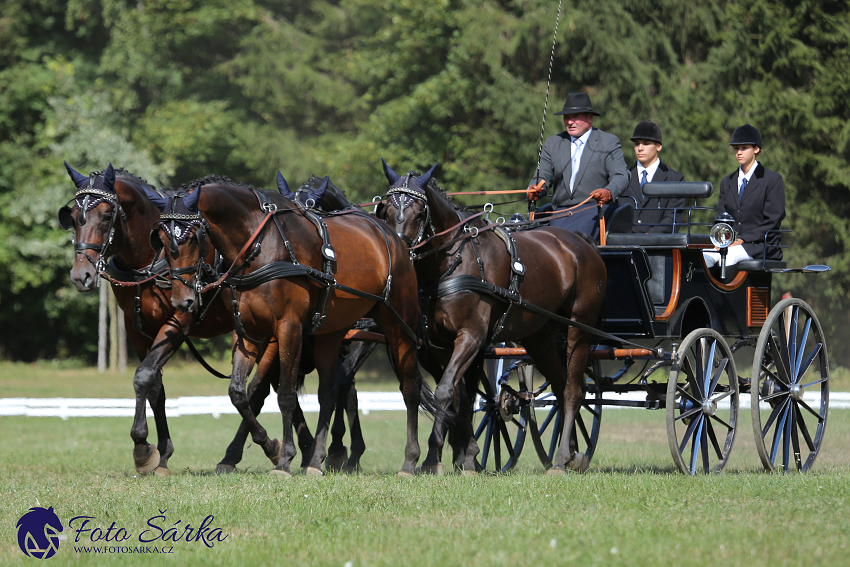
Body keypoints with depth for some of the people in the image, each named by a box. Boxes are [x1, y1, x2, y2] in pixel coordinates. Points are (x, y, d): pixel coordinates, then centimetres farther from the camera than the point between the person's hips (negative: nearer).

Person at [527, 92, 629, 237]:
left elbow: (621, 177, -3)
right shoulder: (553, 143, 19)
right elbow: (543, 176, 15)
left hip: (594, 210, -3)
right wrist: (534, 190, -11)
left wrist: (608, 193, -27)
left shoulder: (609, 142, 7)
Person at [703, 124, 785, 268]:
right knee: (705, 256, -28)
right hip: (731, 243, 5)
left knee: (729, 255, -36)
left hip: (761, 246, -5)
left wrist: (743, 240, -15)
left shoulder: (773, 179, 1)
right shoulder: (727, 182, 20)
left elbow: (773, 220, -6)